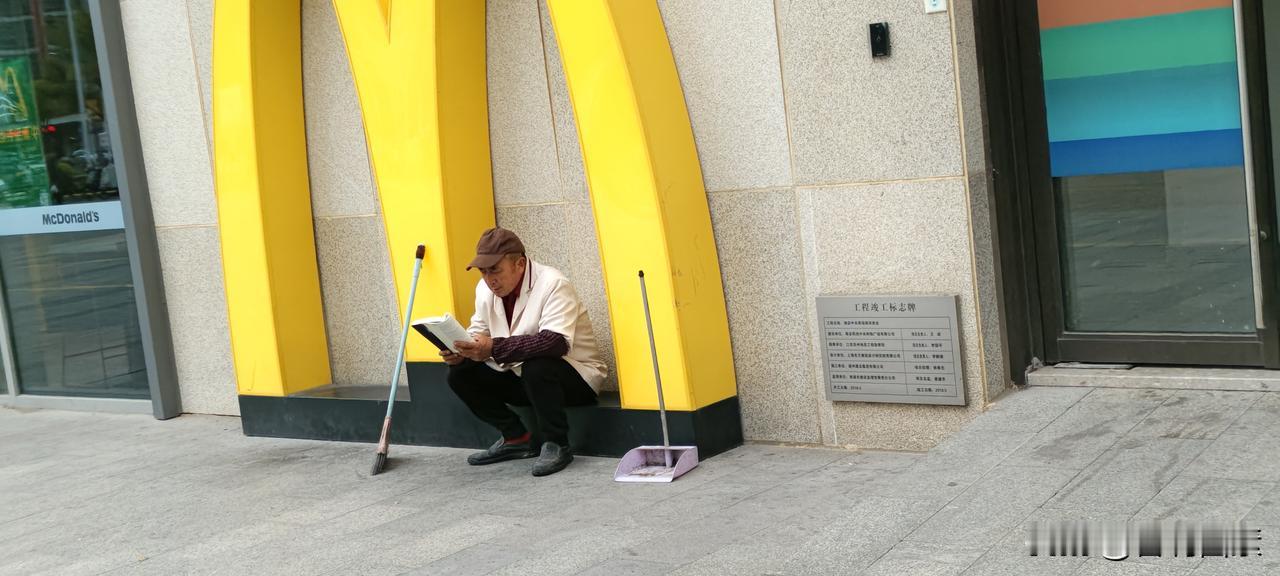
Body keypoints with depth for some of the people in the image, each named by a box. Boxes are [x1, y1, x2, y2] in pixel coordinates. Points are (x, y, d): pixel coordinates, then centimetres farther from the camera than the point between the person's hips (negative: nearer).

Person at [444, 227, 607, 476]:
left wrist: (494, 348, -45)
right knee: (460, 375, -8)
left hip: (575, 376, -7)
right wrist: (461, 352, -21)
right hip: (521, 377, 7)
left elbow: (557, 342, -36)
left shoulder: (553, 285, -23)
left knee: (536, 366, -38)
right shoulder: (485, 289, -1)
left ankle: (556, 445, -18)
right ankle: (515, 438, 3)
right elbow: (478, 334, 5)